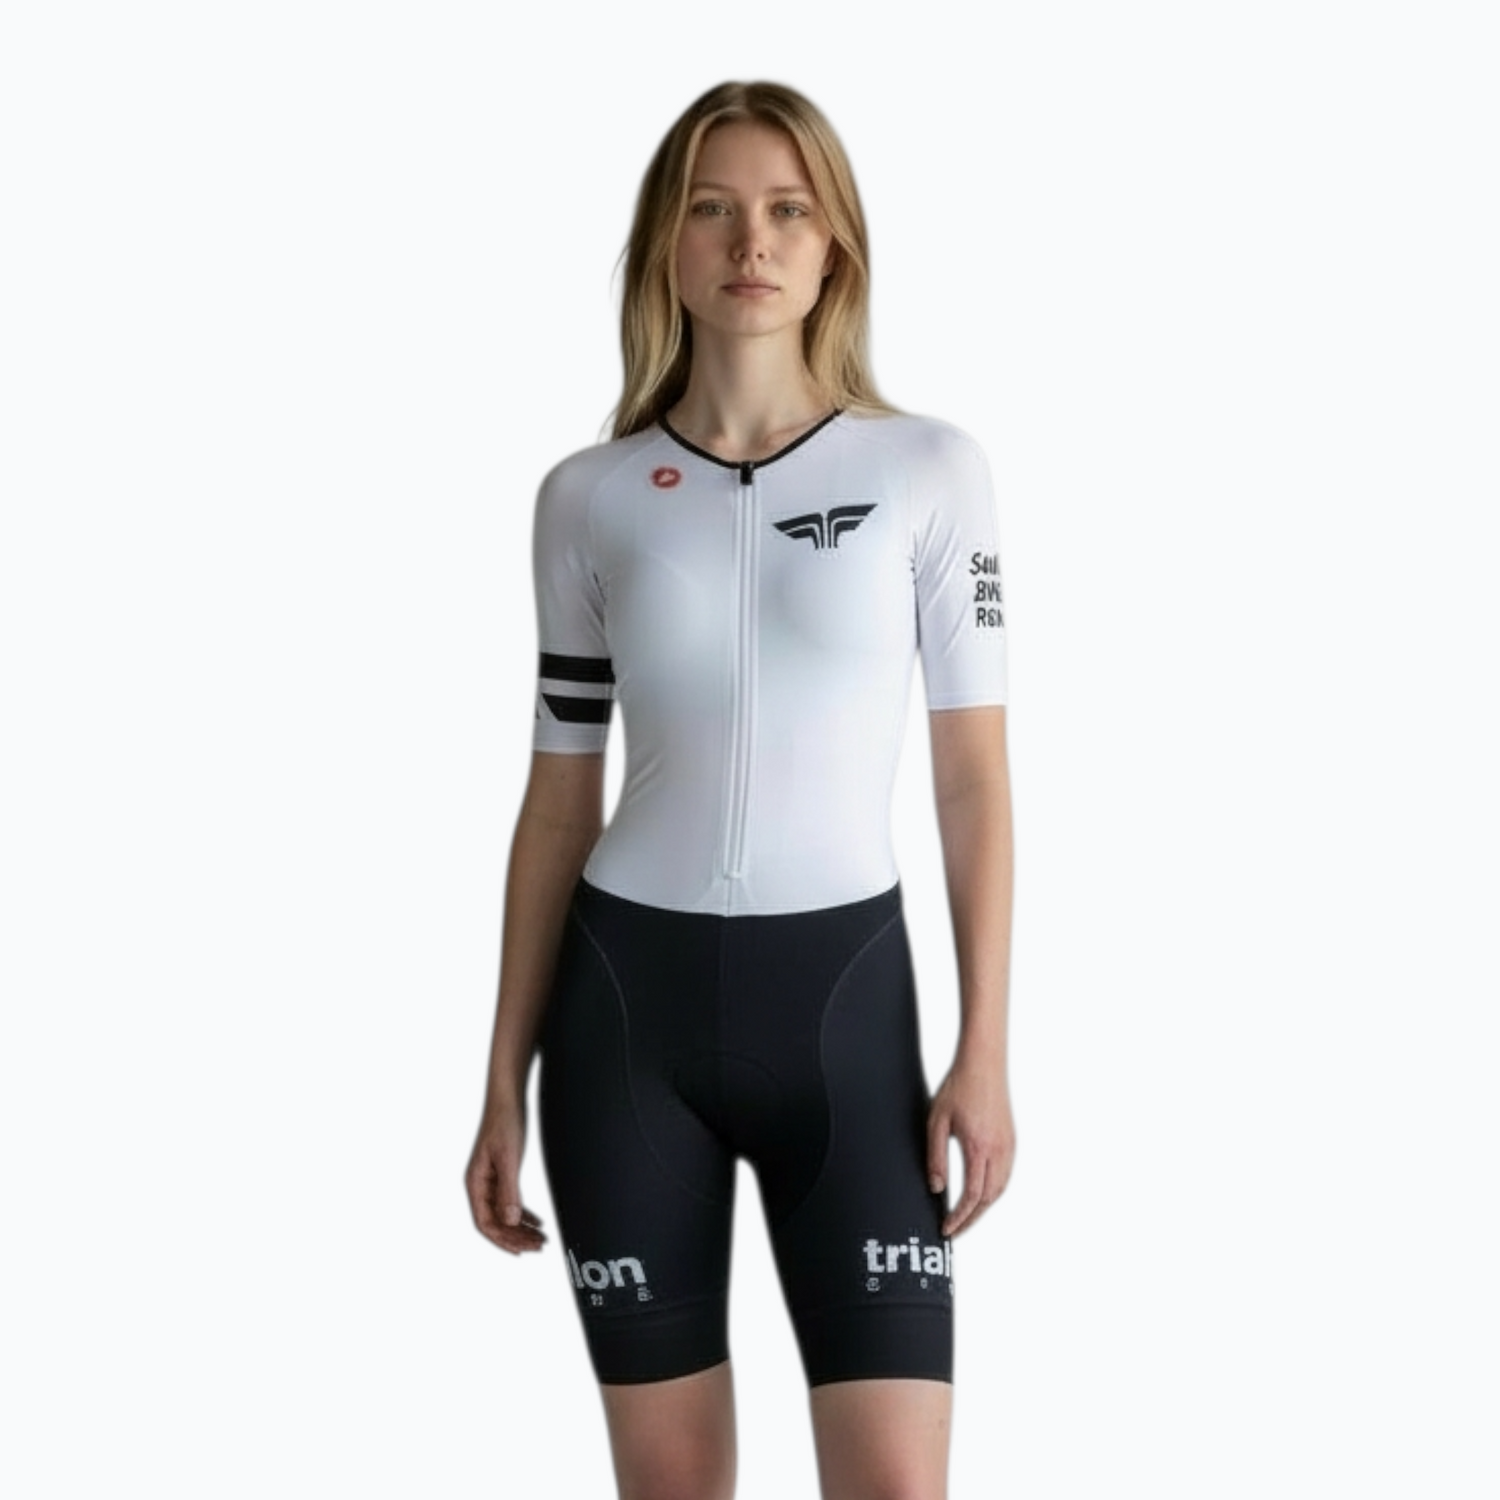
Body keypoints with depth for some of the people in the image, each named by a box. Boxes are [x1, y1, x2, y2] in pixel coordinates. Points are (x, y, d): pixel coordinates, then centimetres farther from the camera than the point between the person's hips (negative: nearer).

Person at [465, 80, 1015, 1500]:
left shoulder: (929, 470, 0)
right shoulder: (587, 498, 3)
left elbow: (972, 775, 1)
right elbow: (559, 804, 7)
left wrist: (985, 1050, -5)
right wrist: (505, 1083, 7)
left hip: (842, 994, -1)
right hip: (628, 996, 1)